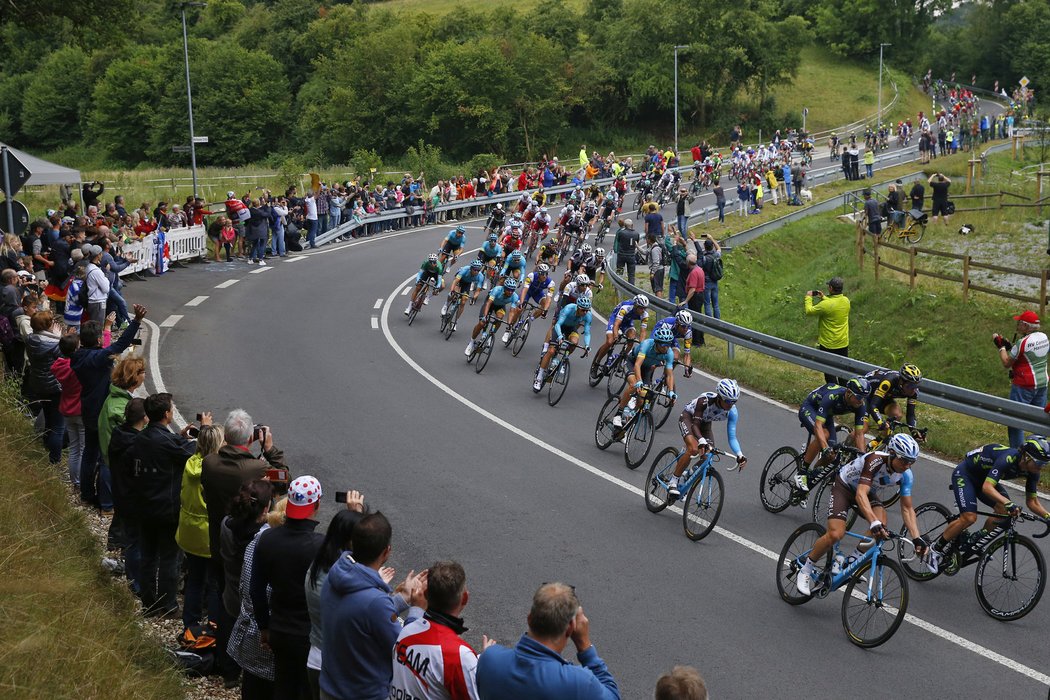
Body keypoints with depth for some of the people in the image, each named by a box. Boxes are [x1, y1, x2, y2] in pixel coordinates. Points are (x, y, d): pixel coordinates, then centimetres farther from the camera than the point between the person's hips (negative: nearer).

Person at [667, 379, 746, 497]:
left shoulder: (732, 412, -24)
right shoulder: (705, 400, -37)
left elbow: (731, 437, -22)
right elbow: (695, 424, -37)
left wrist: (740, 455, -38)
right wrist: (702, 441, -56)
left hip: (705, 424, 5)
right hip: (688, 417, -5)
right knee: (694, 449, -30)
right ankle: (672, 482, -20)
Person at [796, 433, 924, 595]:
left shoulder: (906, 475, -19)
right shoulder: (875, 460, -37)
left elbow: (907, 509, -11)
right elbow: (860, 495, -46)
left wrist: (917, 538, -24)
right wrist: (874, 523, -60)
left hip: (866, 489, 5)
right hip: (843, 486, -5)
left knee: (881, 524, -25)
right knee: (836, 534, -22)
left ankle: (851, 561, -5)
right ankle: (806, 570, -1)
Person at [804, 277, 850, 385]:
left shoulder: (826, 304, -27)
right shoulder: (846, 301, -7)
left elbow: (809, 311, -14)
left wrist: (808, 297, 0)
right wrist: (824, 297, 14)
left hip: (828, 344, -6)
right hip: (843, 343, 6)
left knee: (829, 370, 9)